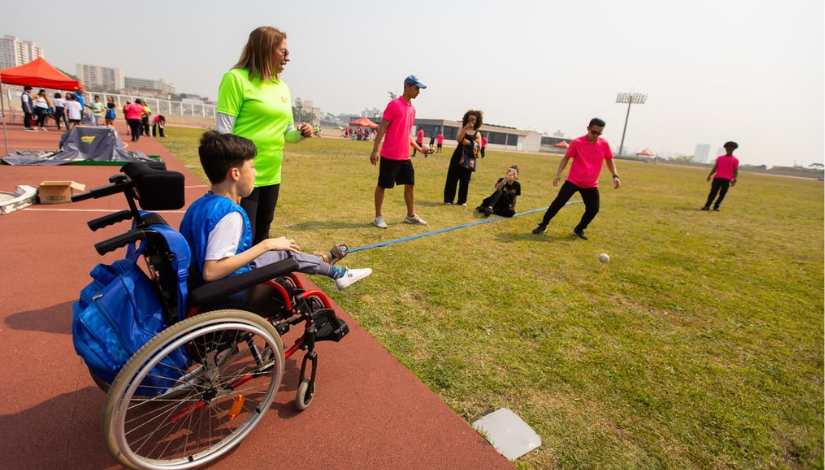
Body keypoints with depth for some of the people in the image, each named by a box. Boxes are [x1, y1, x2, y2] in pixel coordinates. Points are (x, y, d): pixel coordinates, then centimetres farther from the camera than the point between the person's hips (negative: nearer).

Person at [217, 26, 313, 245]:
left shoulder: (283, 88, 12)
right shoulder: (236, 79, -8)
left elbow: (286, 132, 19)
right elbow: (223, 132, -12)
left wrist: (301, 133, -4)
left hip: (271, 176, 7)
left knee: (261, 237, 18)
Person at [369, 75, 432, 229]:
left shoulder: (412, 109, 14)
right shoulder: (394, 104, -9)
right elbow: (382, 128, -11)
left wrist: (419, 148, 16)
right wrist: (374, 150, -16)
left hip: (405, 156, 8)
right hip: (390, 155, -8)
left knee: (410, 184, 12)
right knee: (382, 185, 2)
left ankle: (411, 216, 25)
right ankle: (378, 217, 14)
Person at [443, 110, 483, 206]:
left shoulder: (477, 133, 8)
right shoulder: (462, 129, 6)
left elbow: (479, 146, -4)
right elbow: (458, 139, -14)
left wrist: (470, 143, -16)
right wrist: (465, 128, -17)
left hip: (469, 159, 1)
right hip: (458, 156, -1)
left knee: (465, 179, 4)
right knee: (453, 177, -1)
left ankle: (462, 200, 12)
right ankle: (448, 199, 5)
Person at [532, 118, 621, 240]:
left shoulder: (604, 144, -3)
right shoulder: (576, 142, -10)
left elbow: (610, 160, 9)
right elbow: (566, 158, -3)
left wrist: (615, 176, -4)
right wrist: (559, 173, -15)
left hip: (591, 184, 3)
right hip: (573, 180, -3)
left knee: (594, 209, -1)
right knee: (558, 202, -8)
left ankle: (579, 229, 21)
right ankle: (543, 225, 6)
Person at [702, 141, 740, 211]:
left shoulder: (735, 160, 4)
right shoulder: (719, 158, 11)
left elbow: (735, 171, 1)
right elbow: (715, 167, 12)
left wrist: (734, 180, -8)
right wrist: (709, 175, 3)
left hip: (727, 179, -1)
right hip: (717, 178, 1)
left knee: (722, 194, -1)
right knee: (713, 192, -4)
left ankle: (716, 207, 5)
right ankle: (707, 206, -6)